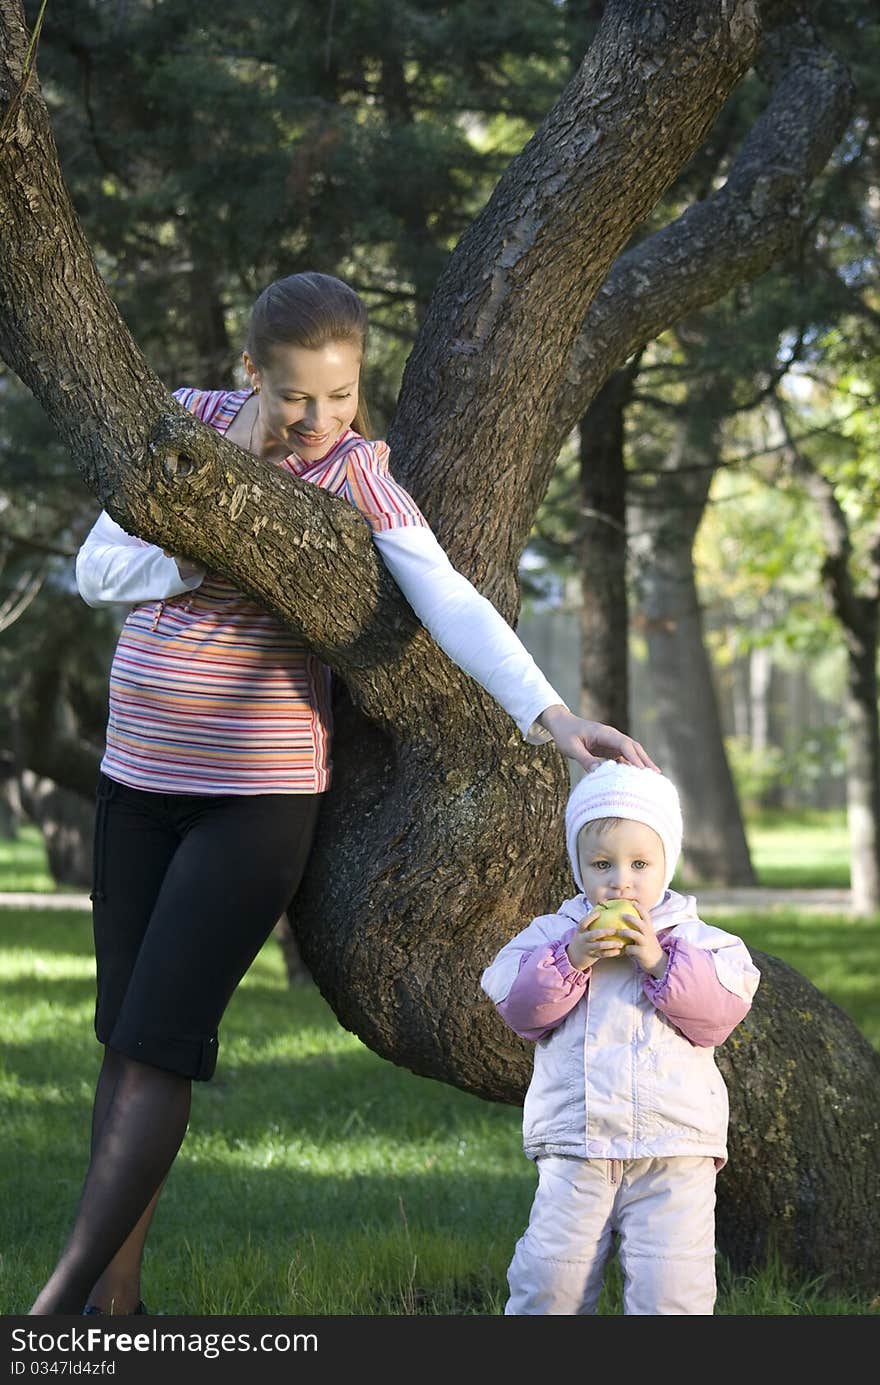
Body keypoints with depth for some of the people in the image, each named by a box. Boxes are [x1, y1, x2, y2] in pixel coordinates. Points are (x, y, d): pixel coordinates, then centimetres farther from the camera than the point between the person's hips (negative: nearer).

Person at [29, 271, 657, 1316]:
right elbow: (98, 571, -3)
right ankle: (117, 1293, 17)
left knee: (158, 1041, -10)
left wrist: (552, 717, -33)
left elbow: (449, 600, -20)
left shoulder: (356, 473, -10)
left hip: (258, 795, -5)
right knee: (123, 1034, 8)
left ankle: (63, 1295, -5)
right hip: (138, 778, 5)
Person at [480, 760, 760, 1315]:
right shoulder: (553, 934, 8)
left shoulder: (696, 940, 7)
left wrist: (660, 962, -15)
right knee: (552, 1275, 0)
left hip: (676, 1151, -1)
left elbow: (723, 1009, -6)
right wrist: (571, 960, -15)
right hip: (575, 1148, 1)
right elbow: (518, 1005, -2)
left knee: (671, 1282, -4)